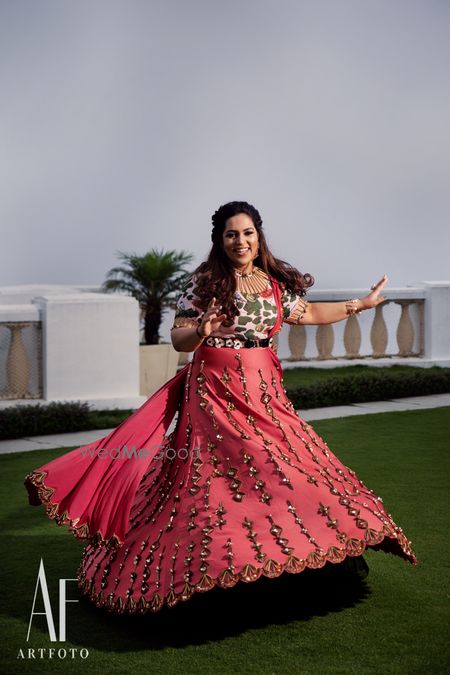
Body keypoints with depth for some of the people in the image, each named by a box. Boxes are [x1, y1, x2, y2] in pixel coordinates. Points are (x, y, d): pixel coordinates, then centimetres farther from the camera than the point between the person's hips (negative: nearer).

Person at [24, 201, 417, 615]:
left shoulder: (276, 284, 10)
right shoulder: (204, 283, -3)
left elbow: (309, 313, 26)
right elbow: (178, 339, -2)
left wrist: (363, 304, 31)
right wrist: (201, 330, -24)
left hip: (265, 393, 5)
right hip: (215, 393, -4)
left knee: (284, 469, 1)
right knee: (214, 476, -8)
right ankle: (212, 568, 3)